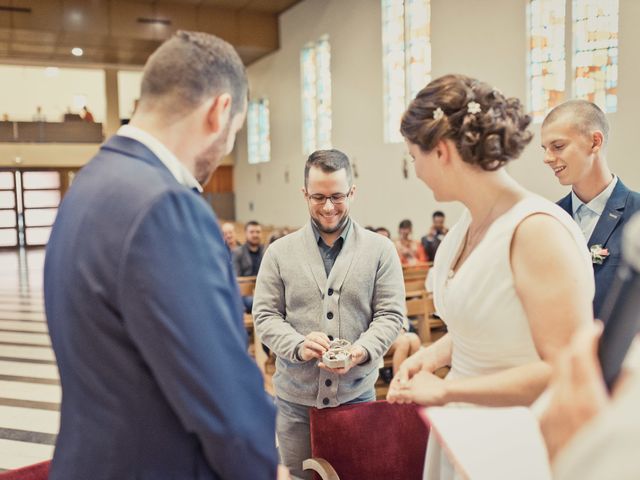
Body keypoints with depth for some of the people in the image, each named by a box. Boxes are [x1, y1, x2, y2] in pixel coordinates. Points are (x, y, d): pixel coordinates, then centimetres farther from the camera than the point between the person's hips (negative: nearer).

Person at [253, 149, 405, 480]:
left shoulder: (380, 250, 0)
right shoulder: (279, 252, 1)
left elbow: (390, 314, -3)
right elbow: (265, 315, -1)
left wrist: (362, 350, -21)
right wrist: (298, 345, -20)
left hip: (357, 393, 0)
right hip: (295, 396, 1)